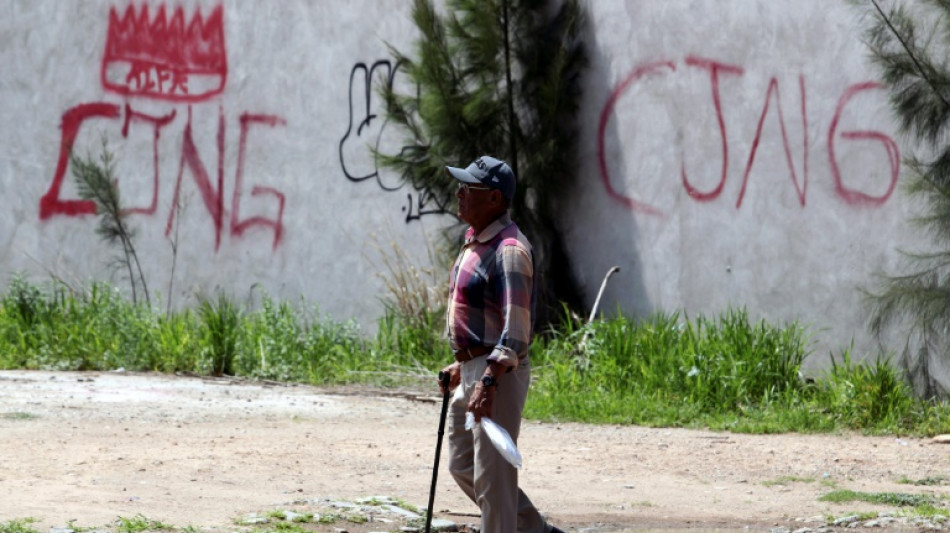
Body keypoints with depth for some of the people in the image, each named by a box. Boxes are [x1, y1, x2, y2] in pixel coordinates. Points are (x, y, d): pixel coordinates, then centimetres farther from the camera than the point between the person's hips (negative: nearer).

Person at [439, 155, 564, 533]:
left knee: (492, 474, -7)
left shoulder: (508, 250, -18)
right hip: (473, 369, 11)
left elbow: (516, 323, -27)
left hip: (499, 373, -11)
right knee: (461, 464, 17)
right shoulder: (474, 242, 14)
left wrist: (489, 379, -35)